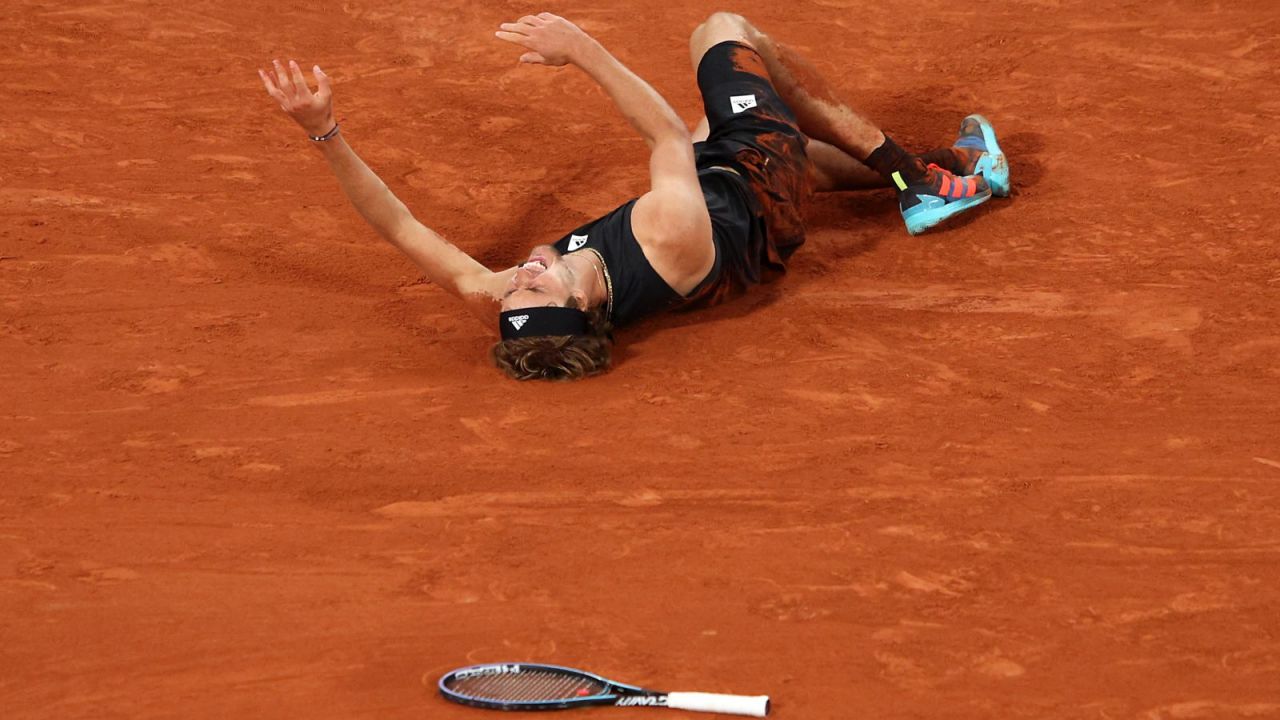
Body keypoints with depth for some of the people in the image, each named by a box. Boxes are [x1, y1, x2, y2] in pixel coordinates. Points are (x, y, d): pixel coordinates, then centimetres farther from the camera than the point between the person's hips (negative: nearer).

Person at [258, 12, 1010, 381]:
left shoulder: (499, 310, -38)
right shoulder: (668, 237, -48)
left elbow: (403, 225, -32)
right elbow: (670, 135, -31)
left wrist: (325, 132, -37)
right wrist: (586, 50, -31)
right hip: (759, 200, -4)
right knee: (726, 28, 14)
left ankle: (916, 175, 45)